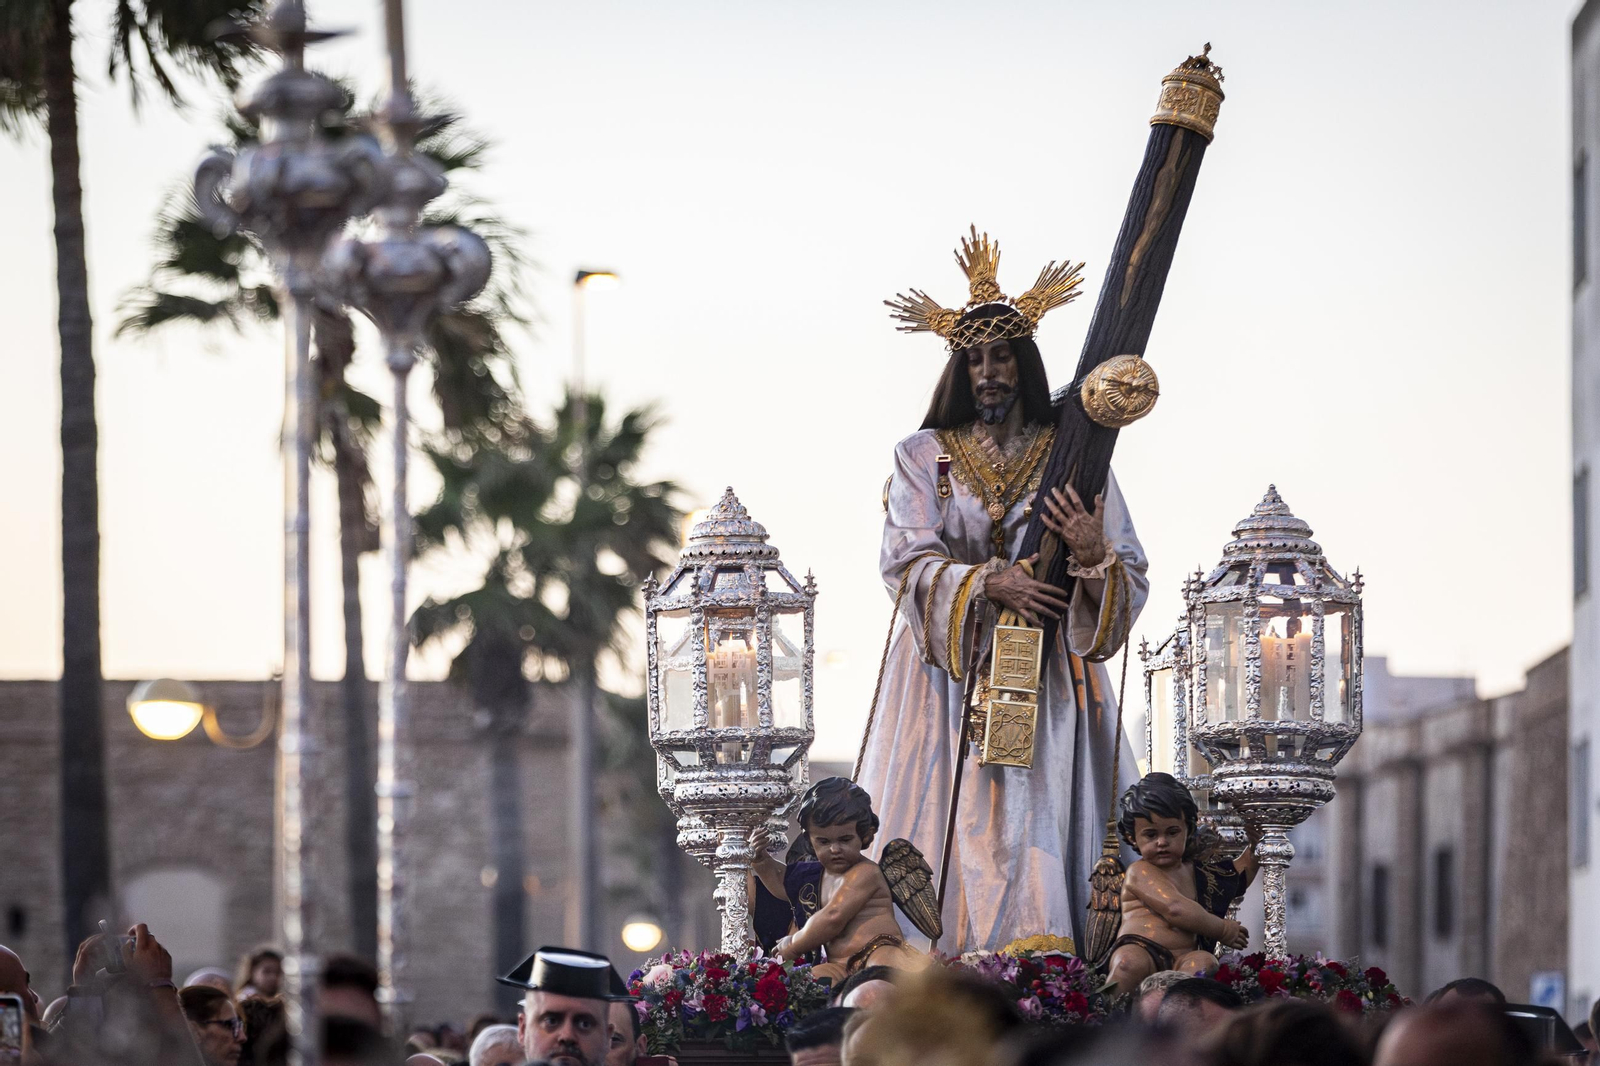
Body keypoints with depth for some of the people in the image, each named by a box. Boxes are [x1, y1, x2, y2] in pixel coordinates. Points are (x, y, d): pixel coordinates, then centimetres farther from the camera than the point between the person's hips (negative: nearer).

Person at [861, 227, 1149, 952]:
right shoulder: (924, 457, 7)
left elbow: (1130, 584, 3)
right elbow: (906, 564, -5)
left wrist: (1092, 557, -19)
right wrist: (988, 584, -20)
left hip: (1048, 675, 0)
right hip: (949, 673, 0)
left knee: (1039, 831, -9)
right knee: (947, 832, -6)